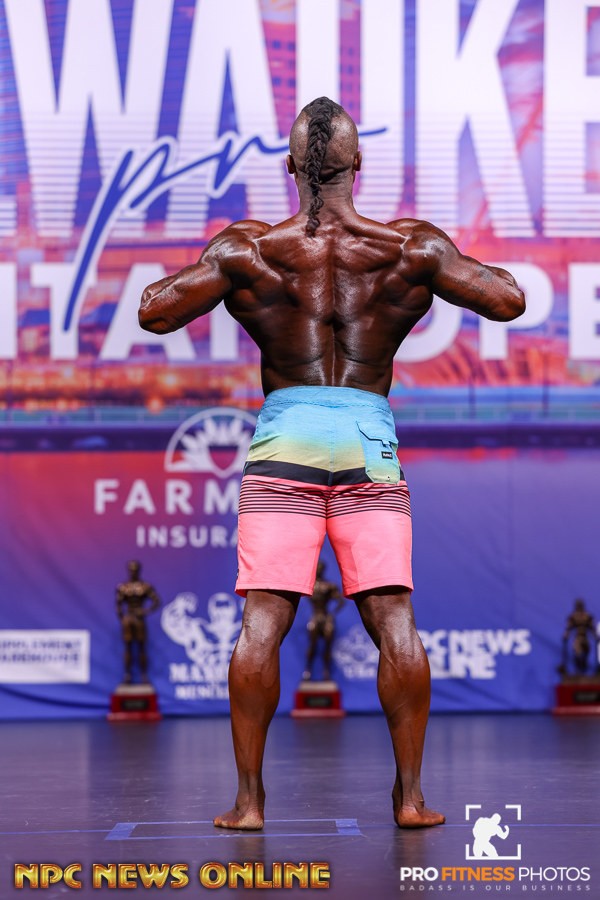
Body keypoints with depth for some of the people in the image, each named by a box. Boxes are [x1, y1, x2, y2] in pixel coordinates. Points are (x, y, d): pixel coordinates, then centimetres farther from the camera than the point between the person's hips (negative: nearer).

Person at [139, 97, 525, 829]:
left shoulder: (247, 249, 0)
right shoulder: (411, 248, 2)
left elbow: (154, 313, 0)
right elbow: (509, 302, 4)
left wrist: (209, 265, 16)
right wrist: (455, 267, 22)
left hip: (284, 438, -1)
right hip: (370, 441, 1)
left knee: (262, 622, -1)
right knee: (393, 618, 3)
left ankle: (249, 797, -1)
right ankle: (410, 794, 3)